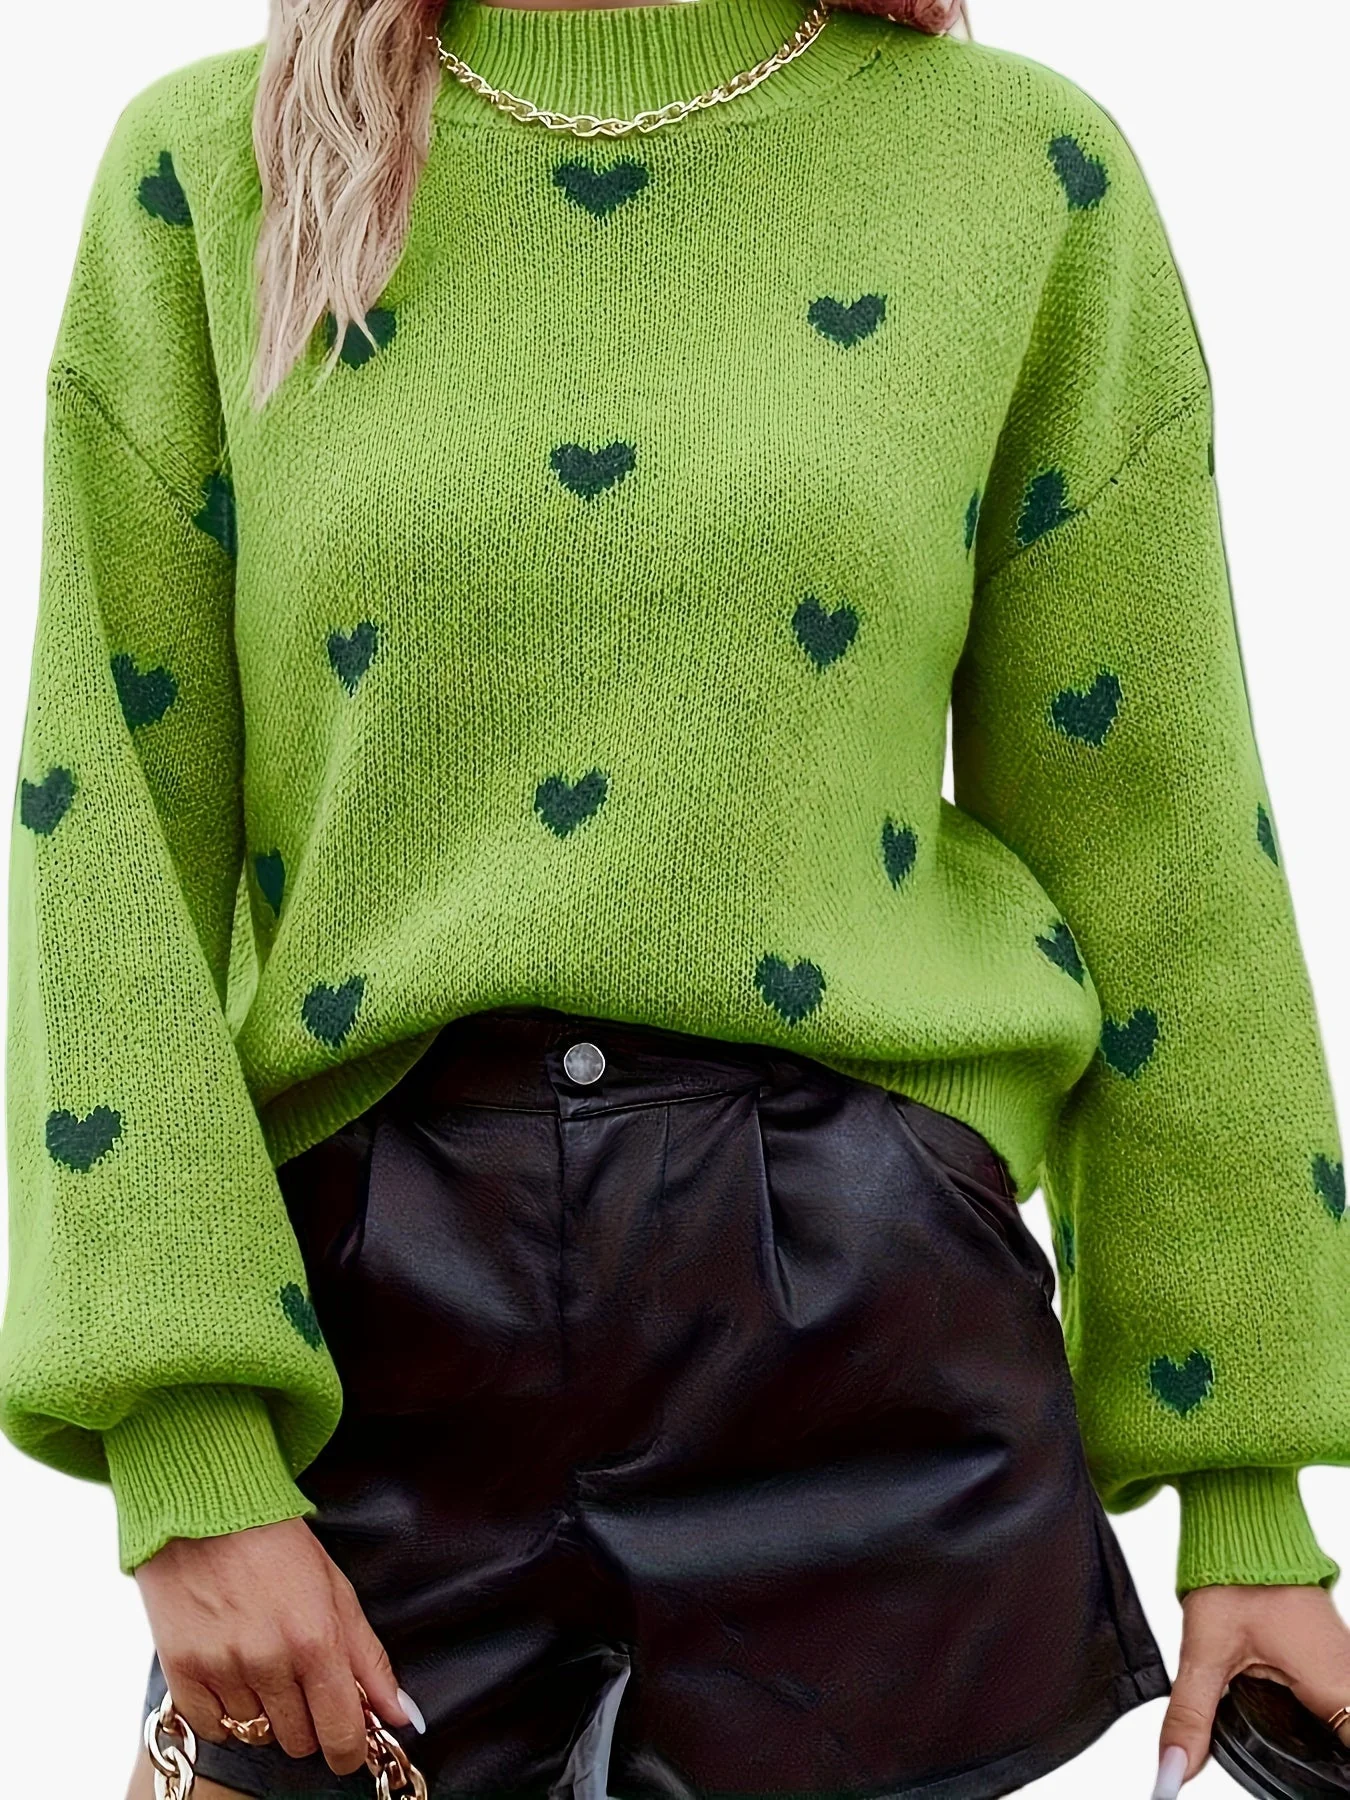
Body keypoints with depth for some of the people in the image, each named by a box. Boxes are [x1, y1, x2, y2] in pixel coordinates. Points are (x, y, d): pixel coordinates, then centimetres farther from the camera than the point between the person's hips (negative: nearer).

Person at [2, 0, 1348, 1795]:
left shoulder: (1022, 168, 4)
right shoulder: (212, 168, 4)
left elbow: (1156, 843, 5)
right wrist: (186, 1453, -10)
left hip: (864, 1309, 0)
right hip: (350, 1314, 1)